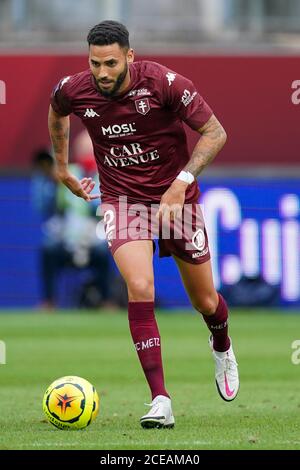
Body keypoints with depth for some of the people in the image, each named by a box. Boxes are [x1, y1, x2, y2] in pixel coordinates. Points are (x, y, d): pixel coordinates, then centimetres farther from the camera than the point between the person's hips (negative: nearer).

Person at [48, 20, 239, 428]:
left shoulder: (165, 83, -22)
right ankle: (160, 401, -23)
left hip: (175, 197, -1)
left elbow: (215, 132, -15)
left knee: (205, 301, 11)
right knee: (140, 287, -24)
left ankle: (222, 348, 50)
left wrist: (181, 182, -24)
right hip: (122, 200, 1)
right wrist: (62, 168, 20)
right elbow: (57, 113, 15)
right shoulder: (73, 91, -11)